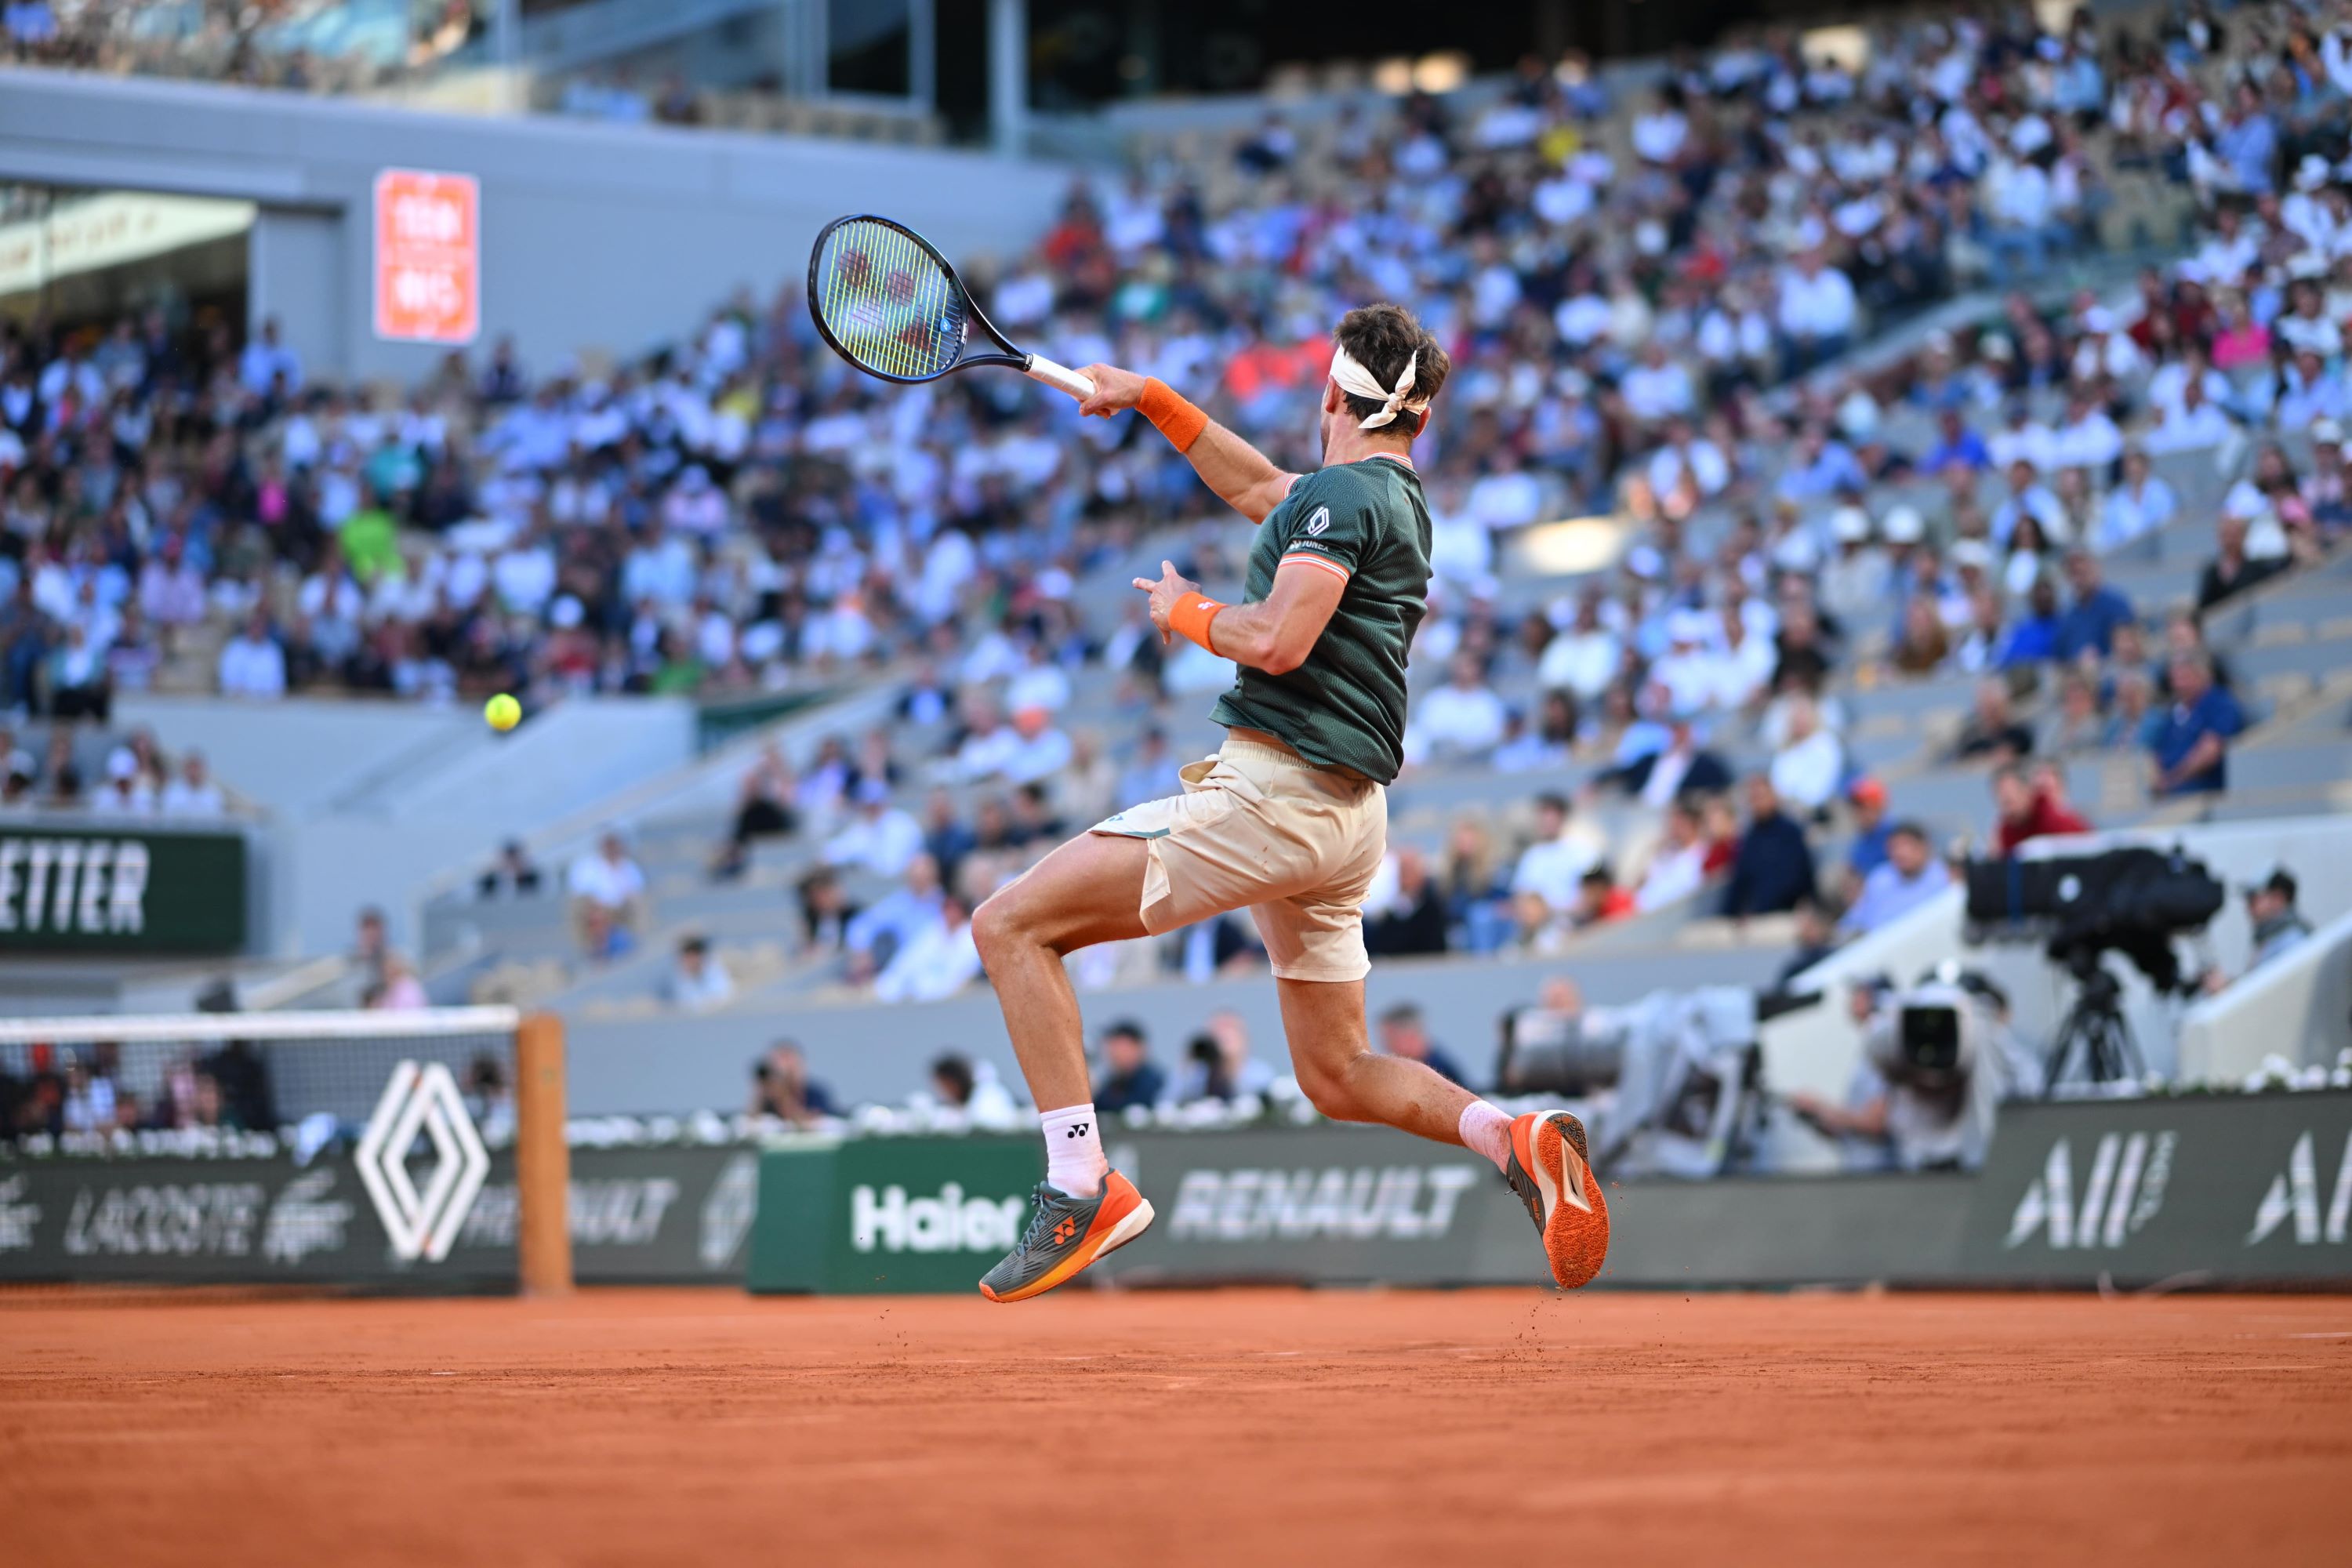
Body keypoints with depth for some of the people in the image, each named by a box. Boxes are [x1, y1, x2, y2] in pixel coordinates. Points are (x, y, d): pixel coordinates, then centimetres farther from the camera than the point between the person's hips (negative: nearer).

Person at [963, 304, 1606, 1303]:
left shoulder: (1343, 492, -9)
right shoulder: (1398, 499, 19)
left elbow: (1277, 639, -22)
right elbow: (1255, 488, 37)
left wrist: (1183, 611, -4)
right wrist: (1151, 402, 35)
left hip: (1275, 793, -10)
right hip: (1346, 817, 10)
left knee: (1010, 924, -9)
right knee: (1338, 1079, 19)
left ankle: (1083, 1187, -18)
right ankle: (1515, 1141, -4)